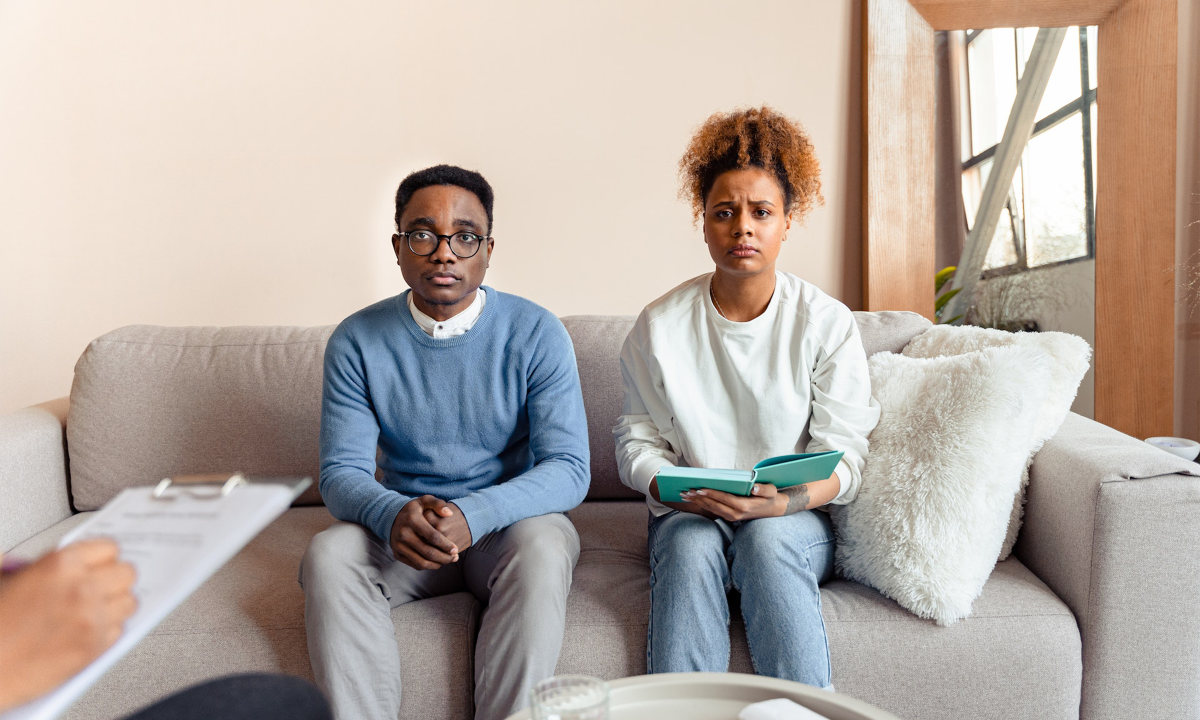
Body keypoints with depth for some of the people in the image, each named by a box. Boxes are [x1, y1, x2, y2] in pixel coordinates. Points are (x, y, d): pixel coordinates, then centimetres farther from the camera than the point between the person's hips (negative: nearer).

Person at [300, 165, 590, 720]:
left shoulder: (536, 333, -9)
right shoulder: (358, 340, -3)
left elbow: (568, 469, -15)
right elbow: (341, 472, -5)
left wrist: (473, 515, -33)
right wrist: (393, 515, -29)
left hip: (510, 521, -1)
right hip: (403, 531, 2)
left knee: (542, 549, -34)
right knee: (327, 556, -27)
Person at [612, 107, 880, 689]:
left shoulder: (828, 323, -3)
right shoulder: (659, 326, -1)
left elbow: (843, 455, -5)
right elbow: (636, 439, 3)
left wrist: (785, 500, -25)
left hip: (796, 519, 0)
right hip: (689, 516, 1)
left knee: (768, 538, -33)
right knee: (691, 546, -32)